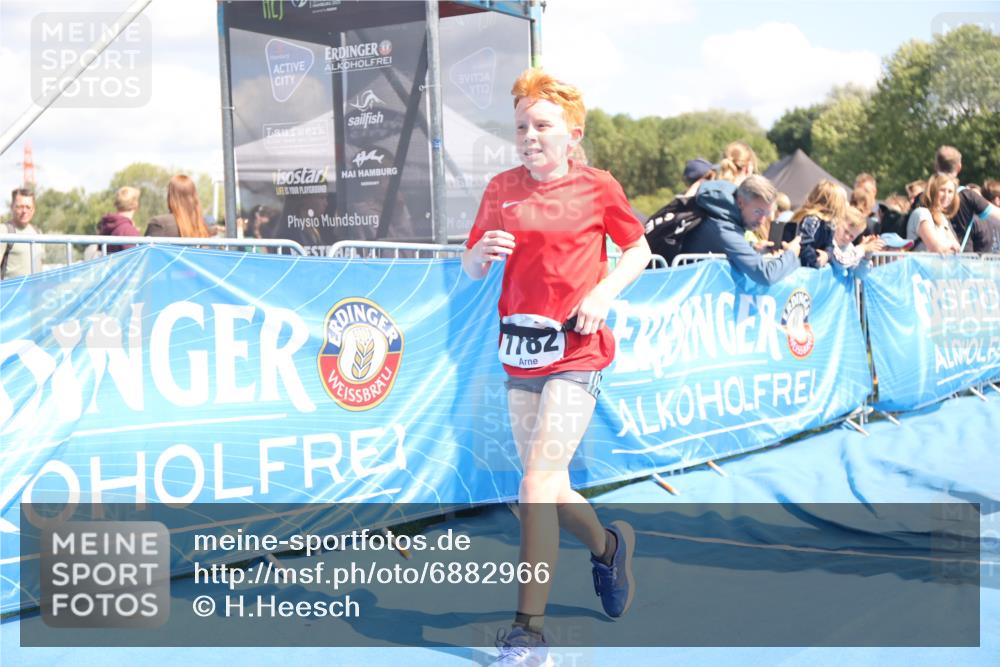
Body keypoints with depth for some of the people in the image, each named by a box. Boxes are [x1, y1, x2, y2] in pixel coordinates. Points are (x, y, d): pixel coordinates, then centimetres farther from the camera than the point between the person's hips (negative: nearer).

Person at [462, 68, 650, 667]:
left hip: (576, 354, -5)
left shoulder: (598, 187, -2)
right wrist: (482, 252, -12)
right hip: (520, 353, 5)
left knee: (538, 484, -13)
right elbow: (471, 269, 12)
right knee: (545, 487, 13)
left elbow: (639, 247, 10)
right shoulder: (502, 189, 7)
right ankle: (609, 545, 43)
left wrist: (605, 290, -7)